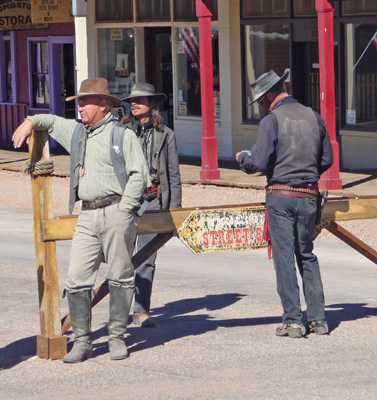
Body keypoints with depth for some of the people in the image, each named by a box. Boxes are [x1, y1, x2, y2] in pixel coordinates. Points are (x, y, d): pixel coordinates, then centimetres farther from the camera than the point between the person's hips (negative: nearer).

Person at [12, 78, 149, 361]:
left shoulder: (123, 134, 0)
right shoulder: (75, 132, 18)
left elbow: (139, 175, -6)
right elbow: (52, 121, 39)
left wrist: (123, 210, -11)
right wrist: (30, 122, 20)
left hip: (116, 213, -6)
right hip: (87, 217, 6)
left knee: (120, 278, -1)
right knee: (77, 280, -3)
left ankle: (117, 339, 6)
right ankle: (82, 342, 2)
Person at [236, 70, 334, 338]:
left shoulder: (271, 121, -10)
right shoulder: (314, 117, 6)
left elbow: (260, 162, -15)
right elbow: (327, 160, 10)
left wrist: (243, 158, 6)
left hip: (281, 196, -5)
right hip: (309, 196, 5)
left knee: (284, 256, 0)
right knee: (307, 256, 15)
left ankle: (293, 321, -2)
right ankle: (318, 318, 11)